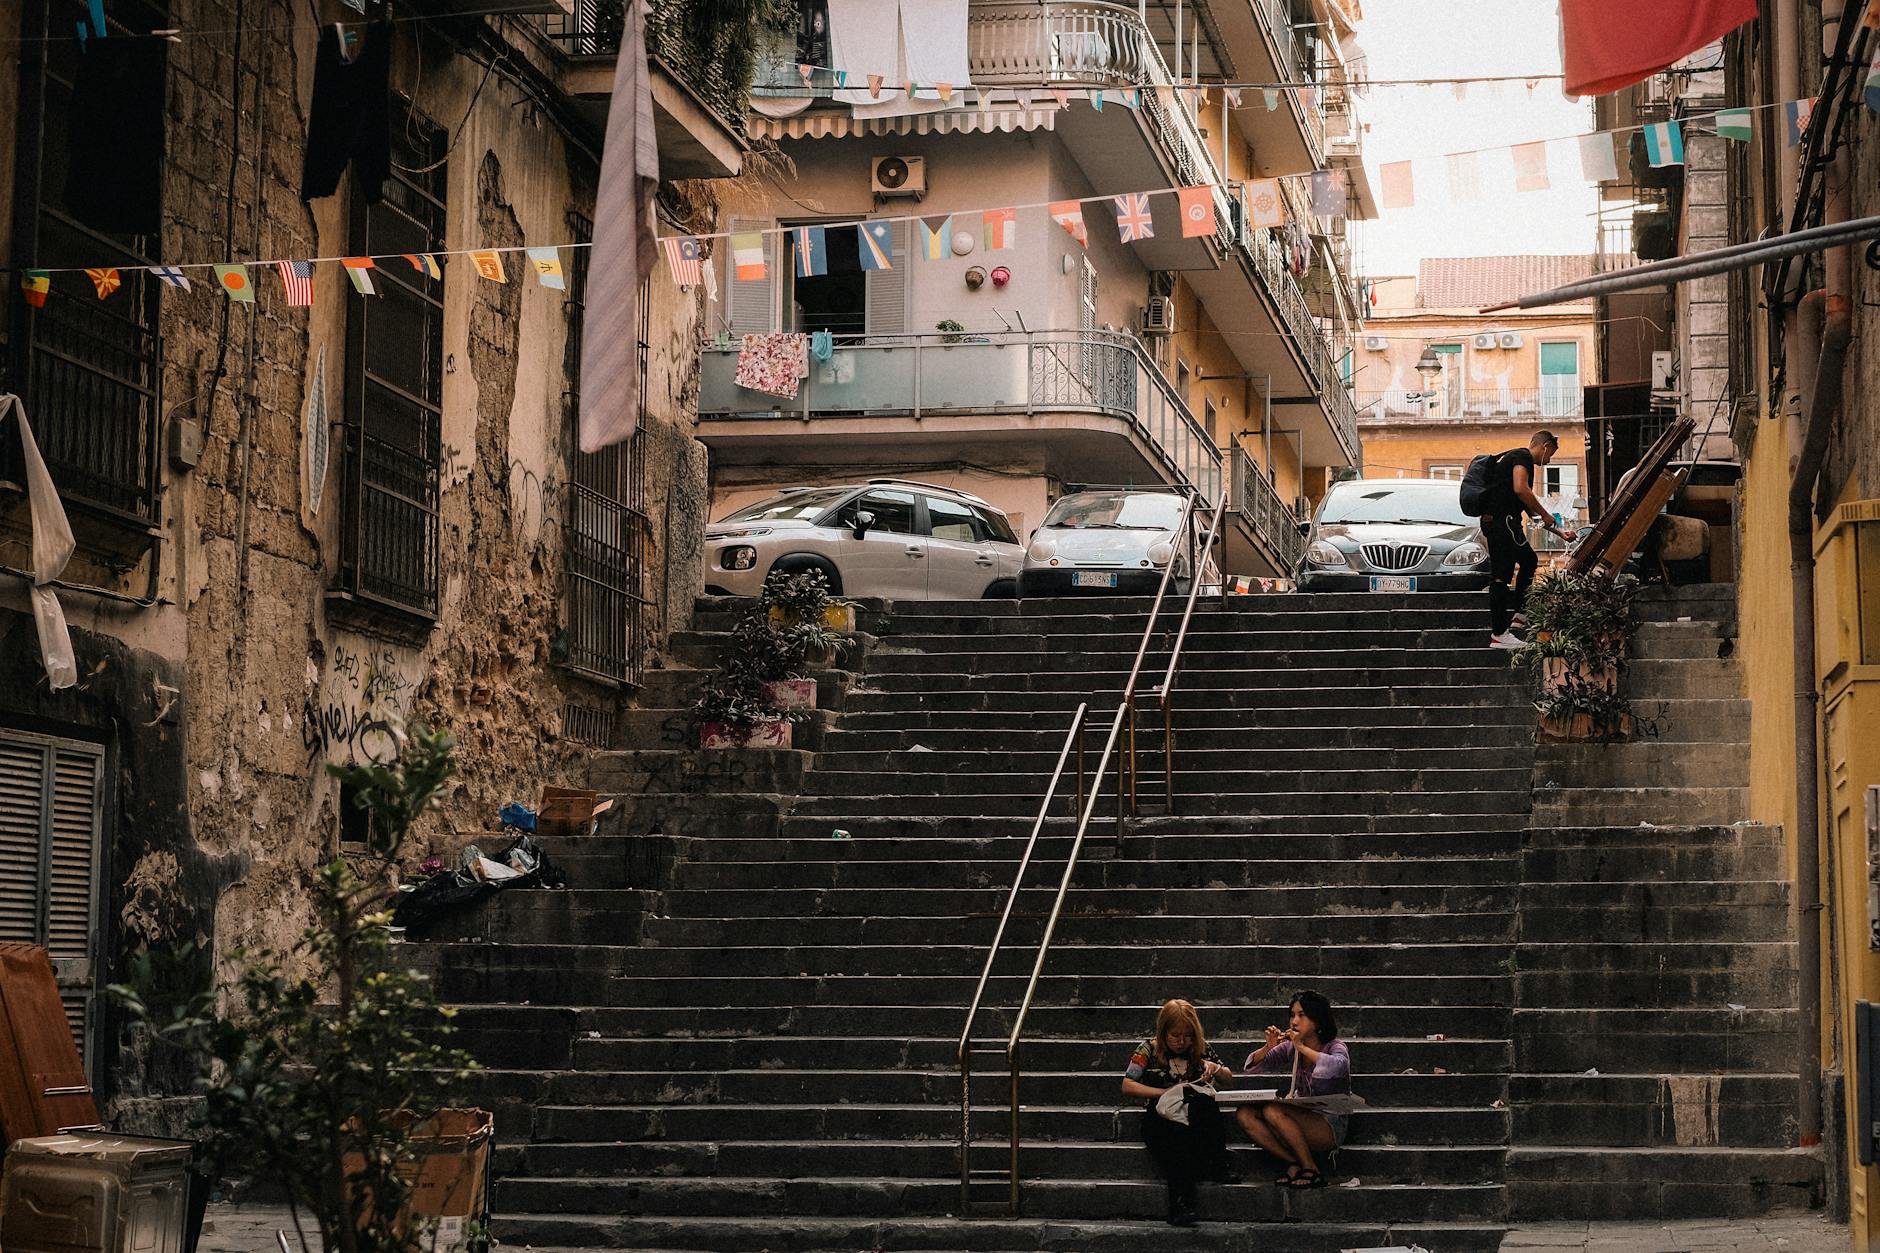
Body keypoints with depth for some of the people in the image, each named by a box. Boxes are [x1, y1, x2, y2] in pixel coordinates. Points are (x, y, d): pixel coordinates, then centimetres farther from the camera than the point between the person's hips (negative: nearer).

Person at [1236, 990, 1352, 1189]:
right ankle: (1294, 1164, -12)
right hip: (1302, 1118, 6)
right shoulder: (1290, 1049, 8)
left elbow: (1338, 1066, -33)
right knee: (1245, 1114, -15)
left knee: (1272, 1111, -30)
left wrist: (1302, 1047, -29)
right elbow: (1253, 1066, 6)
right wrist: (1268, 1047, -14)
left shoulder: (1334, 1047, -8)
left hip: (1330, 1126, -6)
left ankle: (1311, 1170, -18)